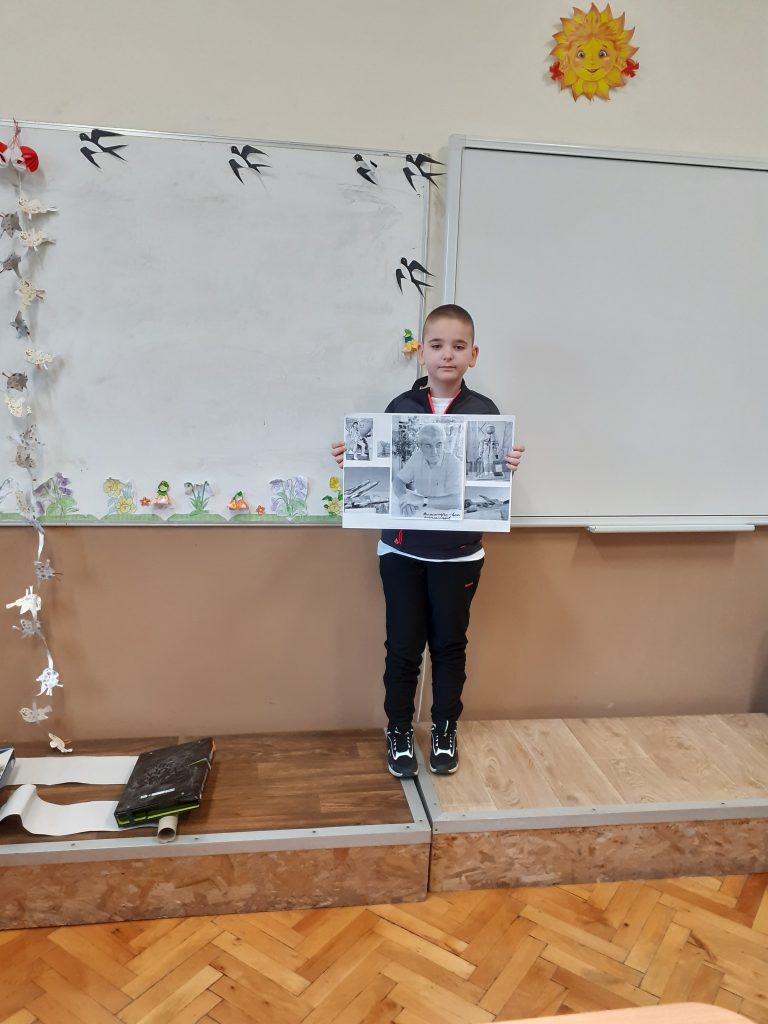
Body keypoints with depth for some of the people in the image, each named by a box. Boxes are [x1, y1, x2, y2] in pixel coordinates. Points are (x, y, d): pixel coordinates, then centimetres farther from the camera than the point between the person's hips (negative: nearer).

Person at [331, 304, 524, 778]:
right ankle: (399, 732, 29)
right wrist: (353, 458, -16)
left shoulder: (484, 411, -2)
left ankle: (446, 731, 33)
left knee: (450, 643, 13)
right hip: (402, 550, 0)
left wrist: (510, 466, -23)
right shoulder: (400, 407, -1)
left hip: (459, 553, 0)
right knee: (403, 646, 9)